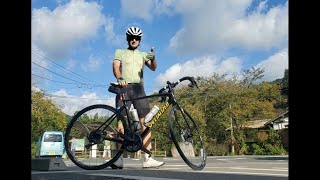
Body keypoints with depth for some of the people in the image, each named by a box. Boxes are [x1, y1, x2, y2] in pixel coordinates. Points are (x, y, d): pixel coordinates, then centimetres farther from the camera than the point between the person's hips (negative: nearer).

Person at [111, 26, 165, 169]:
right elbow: (115, 66, 0)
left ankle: (148, 158, -11)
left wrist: (153, 58, -18)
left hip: (138, 88, 2)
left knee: (145, 122, -9)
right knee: (121, 122, -8)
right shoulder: (120, 52, 18)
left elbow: (153, 68, 6)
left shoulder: (143, 55, 23)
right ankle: (118, 159, -5)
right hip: (124, 88, -2)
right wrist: (119, 78, -22)